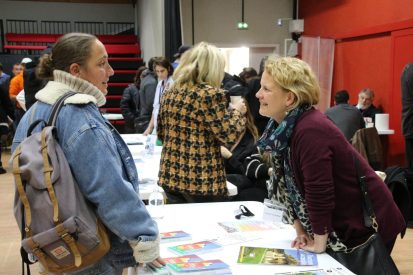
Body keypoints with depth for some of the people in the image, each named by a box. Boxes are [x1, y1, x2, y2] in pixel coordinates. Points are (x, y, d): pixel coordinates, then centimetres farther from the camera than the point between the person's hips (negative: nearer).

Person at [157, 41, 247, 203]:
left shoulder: (169, 93, 8)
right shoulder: (211, 94, -13)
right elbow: (229, 136, -13)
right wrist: (237, 111, 2)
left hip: (170, 176, 7)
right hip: (203, 181, -7)